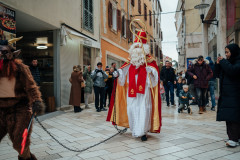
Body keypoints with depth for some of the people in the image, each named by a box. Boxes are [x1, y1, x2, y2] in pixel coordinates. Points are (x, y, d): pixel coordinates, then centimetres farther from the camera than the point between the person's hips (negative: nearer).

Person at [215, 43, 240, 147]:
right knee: (229, 116, 8)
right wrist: (218, 64, 3)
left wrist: (223, 62, -12)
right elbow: (218, 75, 17)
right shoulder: (227, 62, 15)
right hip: (226, 93, 8)